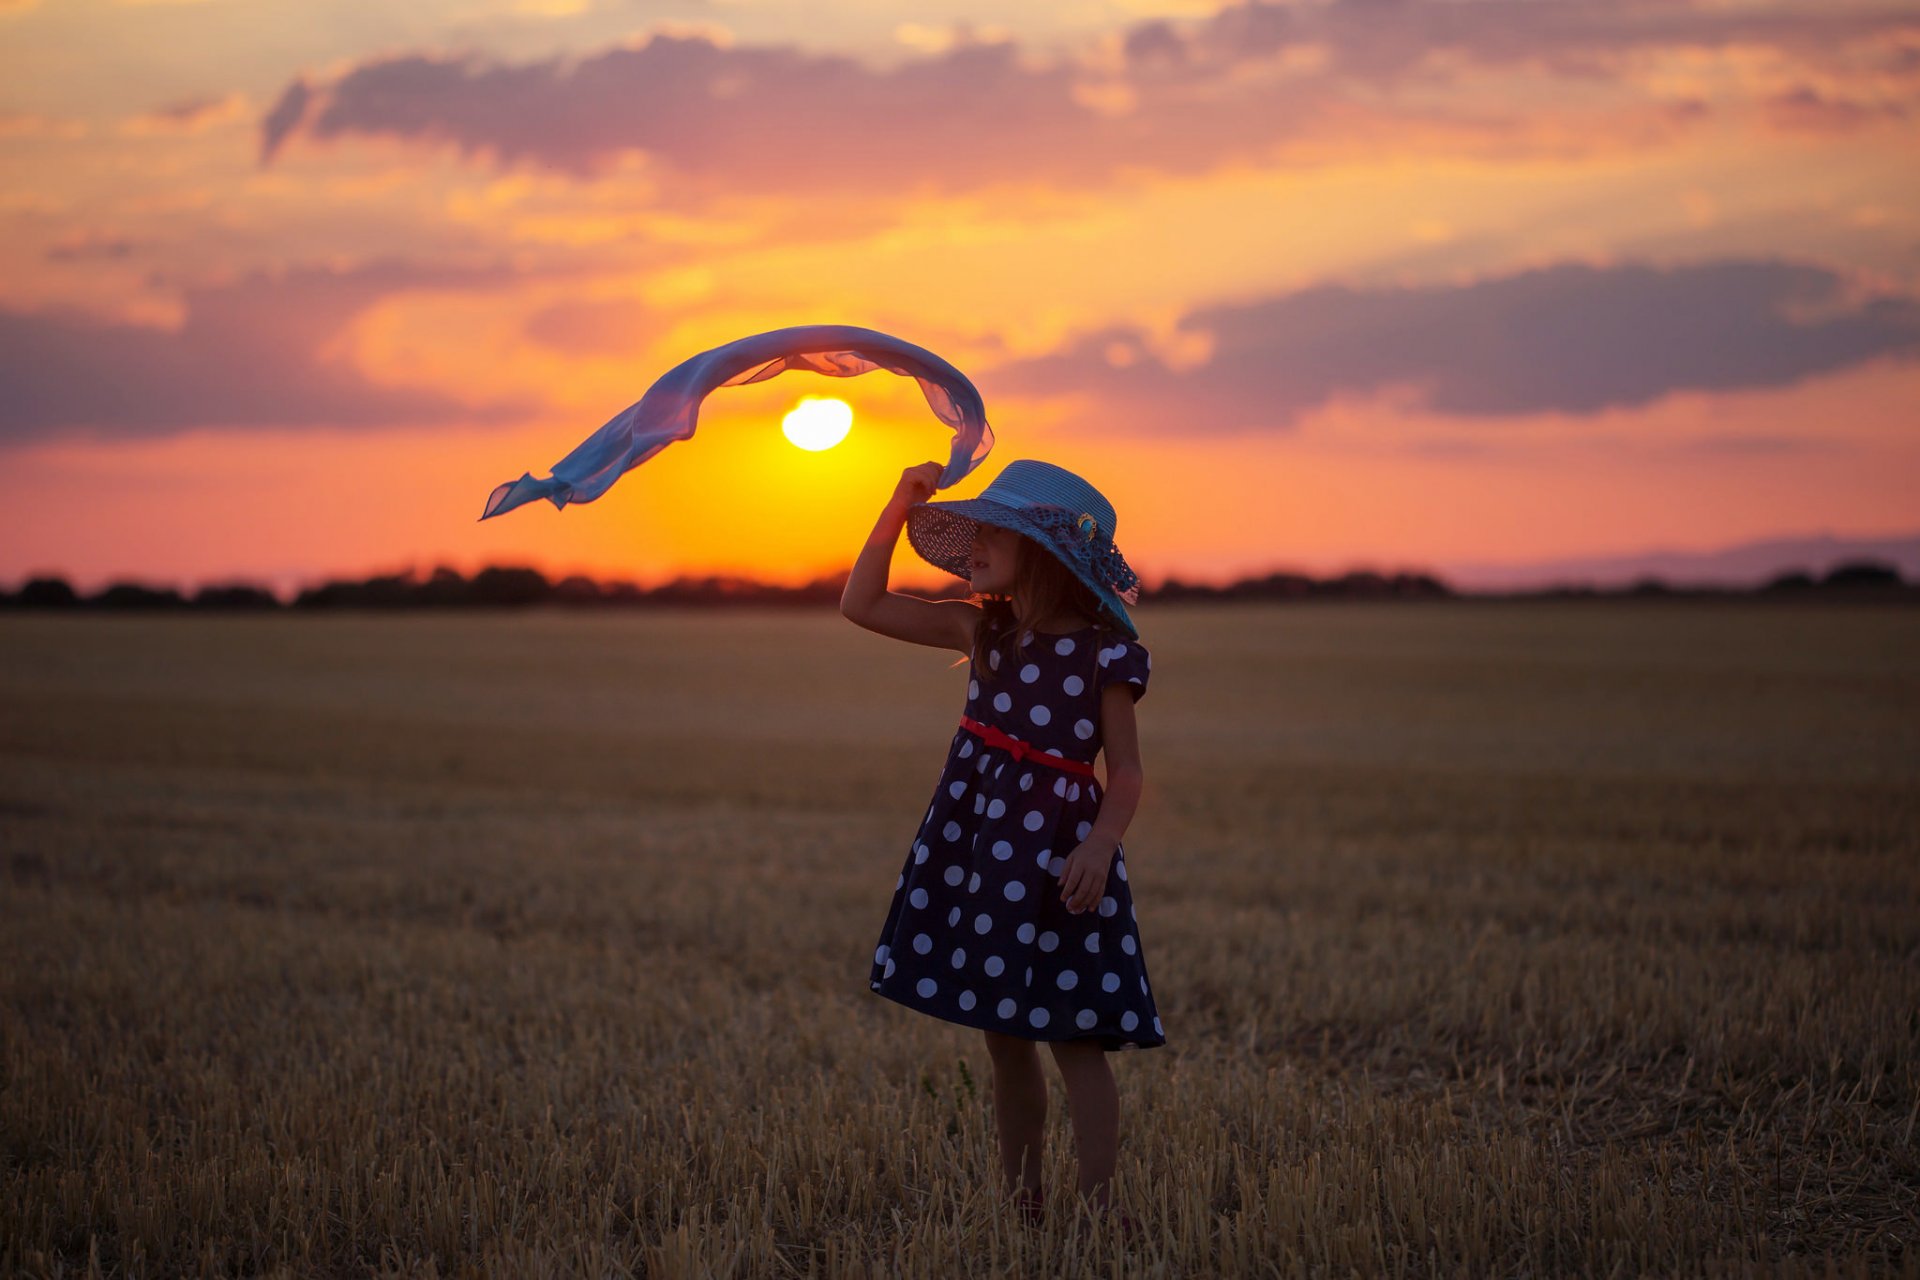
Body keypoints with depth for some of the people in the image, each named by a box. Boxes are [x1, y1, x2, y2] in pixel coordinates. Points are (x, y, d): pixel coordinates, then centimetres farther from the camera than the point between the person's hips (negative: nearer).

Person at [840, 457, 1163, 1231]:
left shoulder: (1101, 654, -8)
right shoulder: (983, 631, 7)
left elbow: (1125, 773, -6)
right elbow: (863, 605, 9)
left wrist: (1101, 845, -24)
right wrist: (900, 507, 2)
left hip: (1055, 854, -6)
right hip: (976, 846, 6)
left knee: (1074, 1039, -5)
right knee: (1004, 1041, 10)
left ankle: (1099, 1209, -1)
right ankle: (1021, 1205, 18)